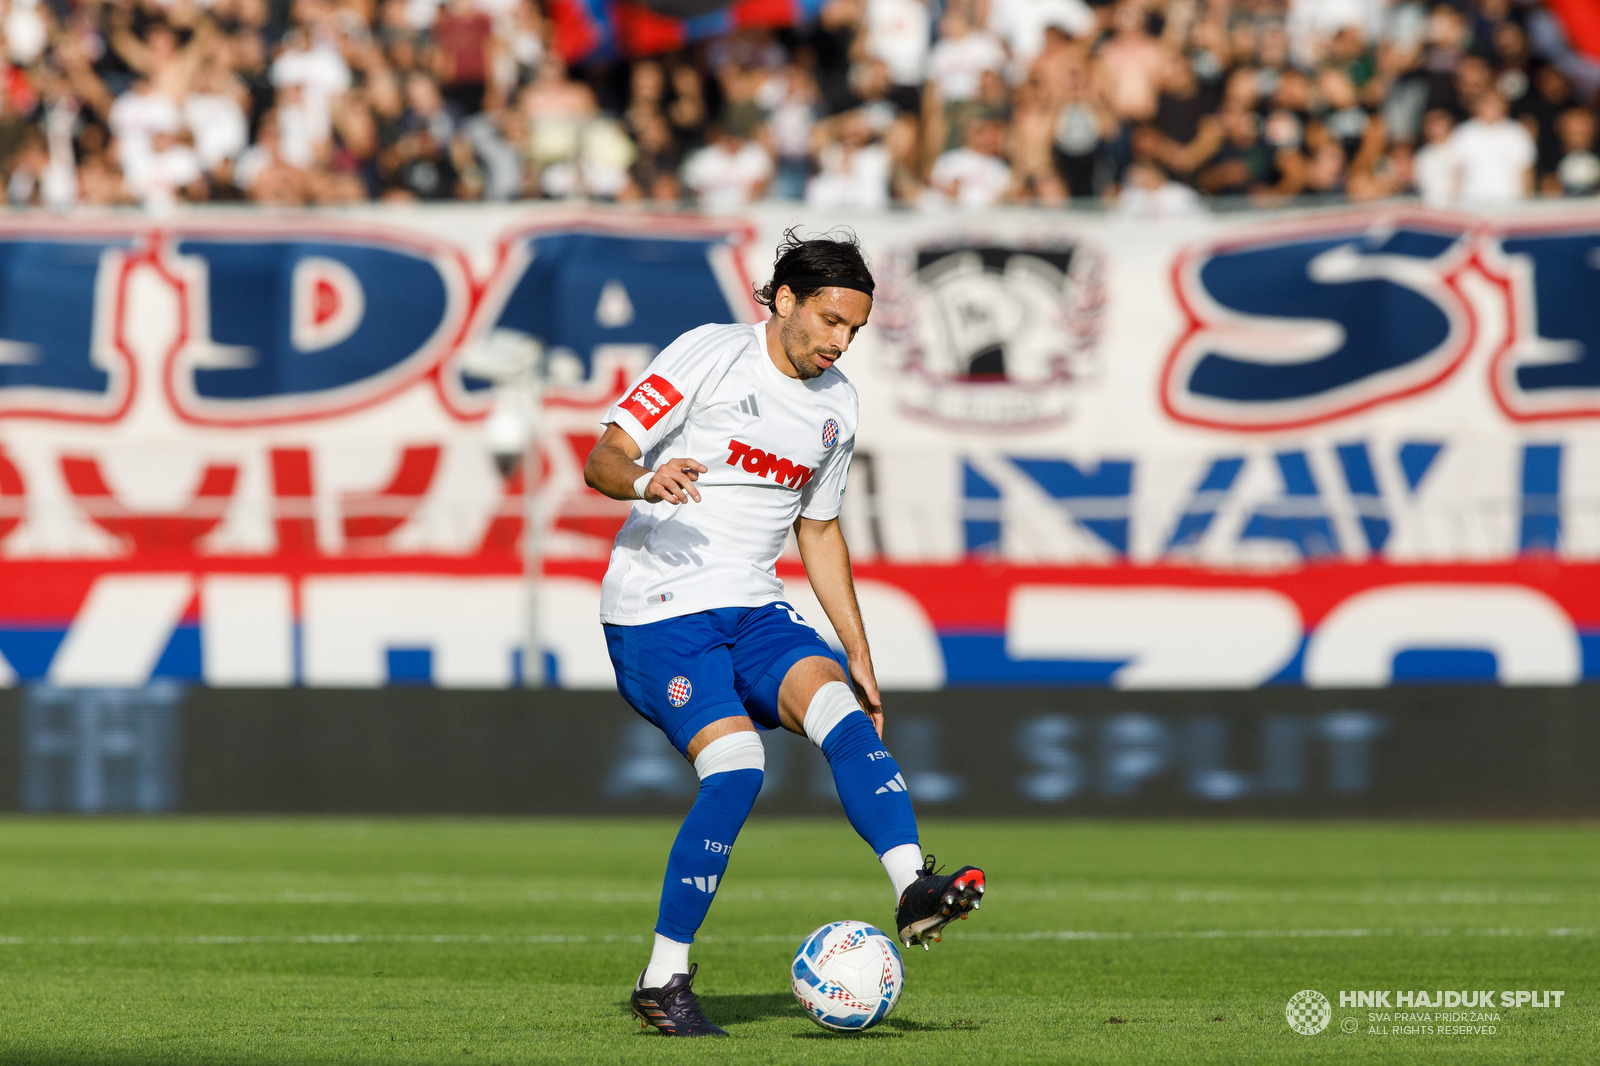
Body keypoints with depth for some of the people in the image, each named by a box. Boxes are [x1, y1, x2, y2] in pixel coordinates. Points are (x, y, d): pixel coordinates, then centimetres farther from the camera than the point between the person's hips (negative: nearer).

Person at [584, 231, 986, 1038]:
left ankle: (913, 891, -36)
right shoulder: (709, 354, -7)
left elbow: (819, 530, 24)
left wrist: (858, 654, 20)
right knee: (736, 768, -22)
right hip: (659, 611, -6)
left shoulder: (836, 404, 12)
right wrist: (648, 481, -34)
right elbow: (601, 461, -10)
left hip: (755, 609, 6)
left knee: (840, 710, -23)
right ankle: (663, 981, -12)